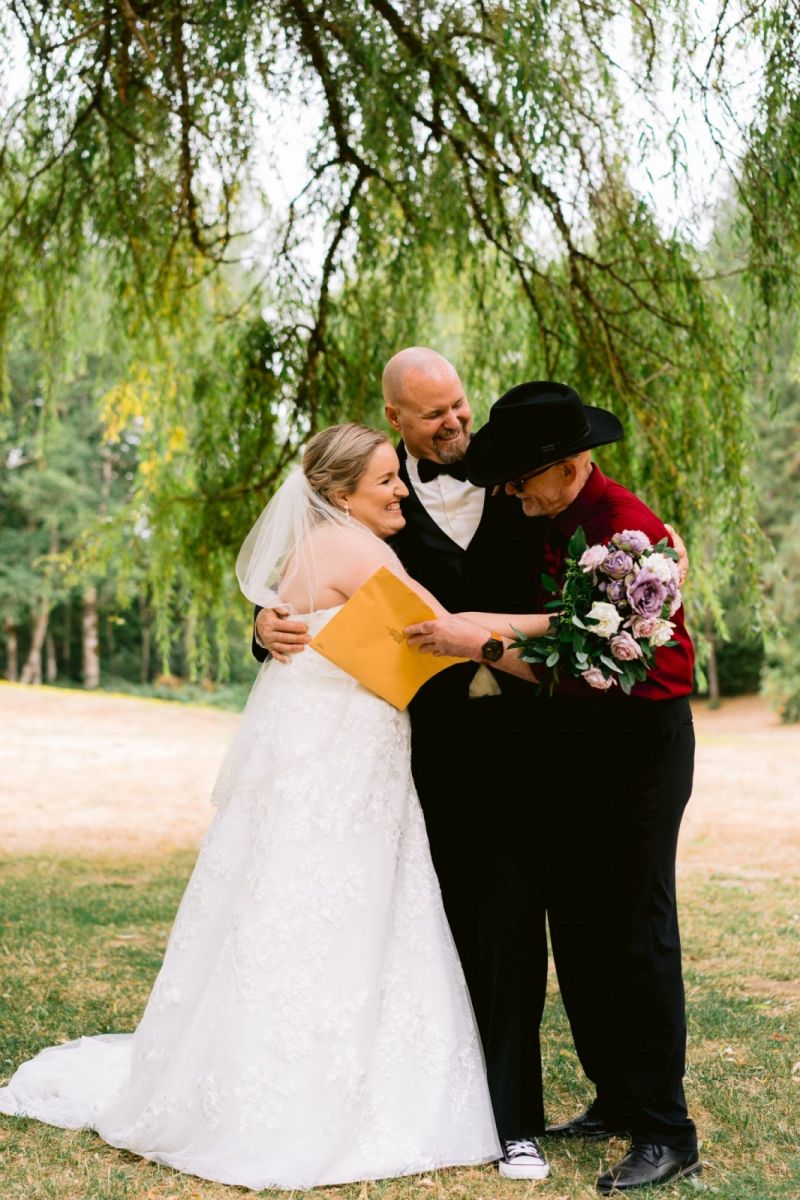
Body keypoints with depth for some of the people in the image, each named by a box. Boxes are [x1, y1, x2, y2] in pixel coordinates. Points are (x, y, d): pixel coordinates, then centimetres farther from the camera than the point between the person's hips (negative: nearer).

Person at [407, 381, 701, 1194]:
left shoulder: (629, 531, -20)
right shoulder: (544, 525, 6)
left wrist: (475, 643, -31)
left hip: (639, 742, -8)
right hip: (571, 739, 9)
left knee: (636, 930, -5)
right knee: (576, 928, 12)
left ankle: (666, 1134, 5)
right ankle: (616, 1099, 24)